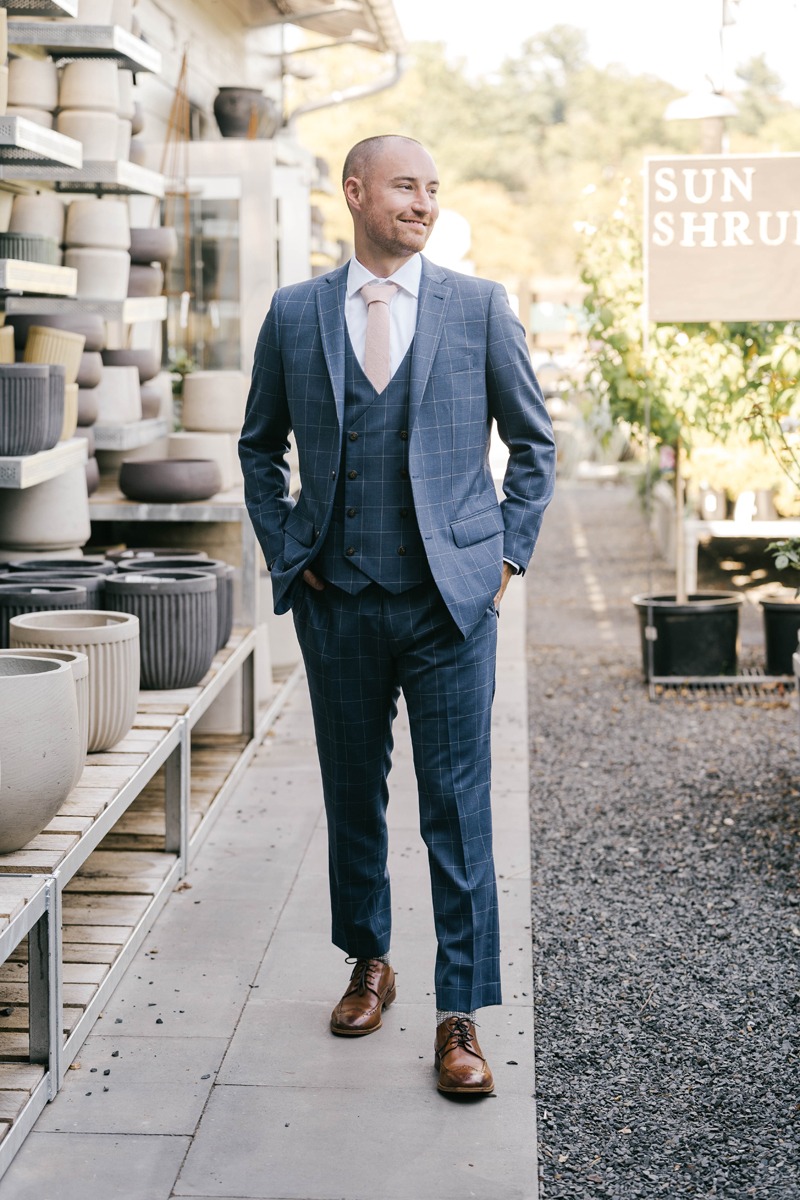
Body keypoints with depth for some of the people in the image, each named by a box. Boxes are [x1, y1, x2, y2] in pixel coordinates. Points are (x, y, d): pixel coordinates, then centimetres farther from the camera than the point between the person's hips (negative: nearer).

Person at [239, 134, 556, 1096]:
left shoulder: (479, 306, 2)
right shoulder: (293, 314, 5)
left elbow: (532, 442, 9)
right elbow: (260, 447, 16)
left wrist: (507, 552, 2)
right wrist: (285, 551, 6)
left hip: (451, 598, -2)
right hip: (338, 601, 2)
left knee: (457, 807, -1)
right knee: (352, 796, 13)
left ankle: (461, 1015, 7)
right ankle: (368, 963, 33)